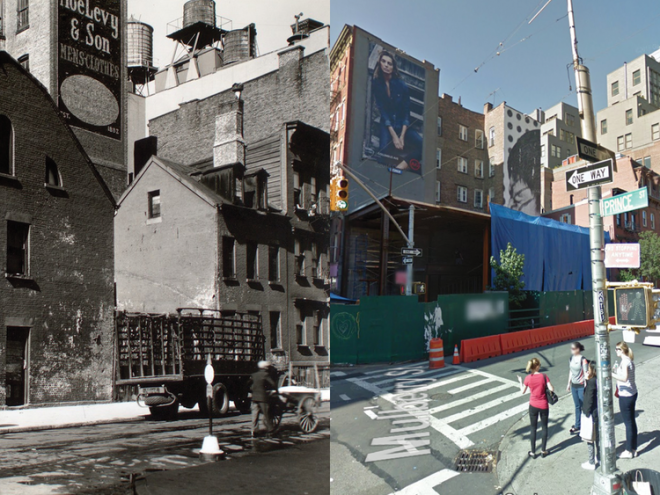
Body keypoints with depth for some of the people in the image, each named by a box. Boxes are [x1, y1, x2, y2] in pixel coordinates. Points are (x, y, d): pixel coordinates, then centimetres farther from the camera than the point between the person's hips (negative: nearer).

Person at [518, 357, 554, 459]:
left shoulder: (528, 378, -11)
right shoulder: (544, 376, -16)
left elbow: (523, 391, -1)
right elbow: (551, 389, -18)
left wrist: (520, 382, 15)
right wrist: (546, 385, 3)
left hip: (533, 406, 1)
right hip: (544, 405, -1)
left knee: (533, 428, 11)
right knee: (544, 427, 15)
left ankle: (533, 452, 16)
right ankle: (543, 451, 21)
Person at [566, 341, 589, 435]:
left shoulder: (583, 360, -17)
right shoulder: (571, 358, 4)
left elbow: (586, 374, -15)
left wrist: (585, 387, -16)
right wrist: (569, 383, 17)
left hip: (581, 386, -7)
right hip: (573, 385, 7)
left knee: (583, 406, 2)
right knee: (577, 406, 15)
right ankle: (577, 426, 24)